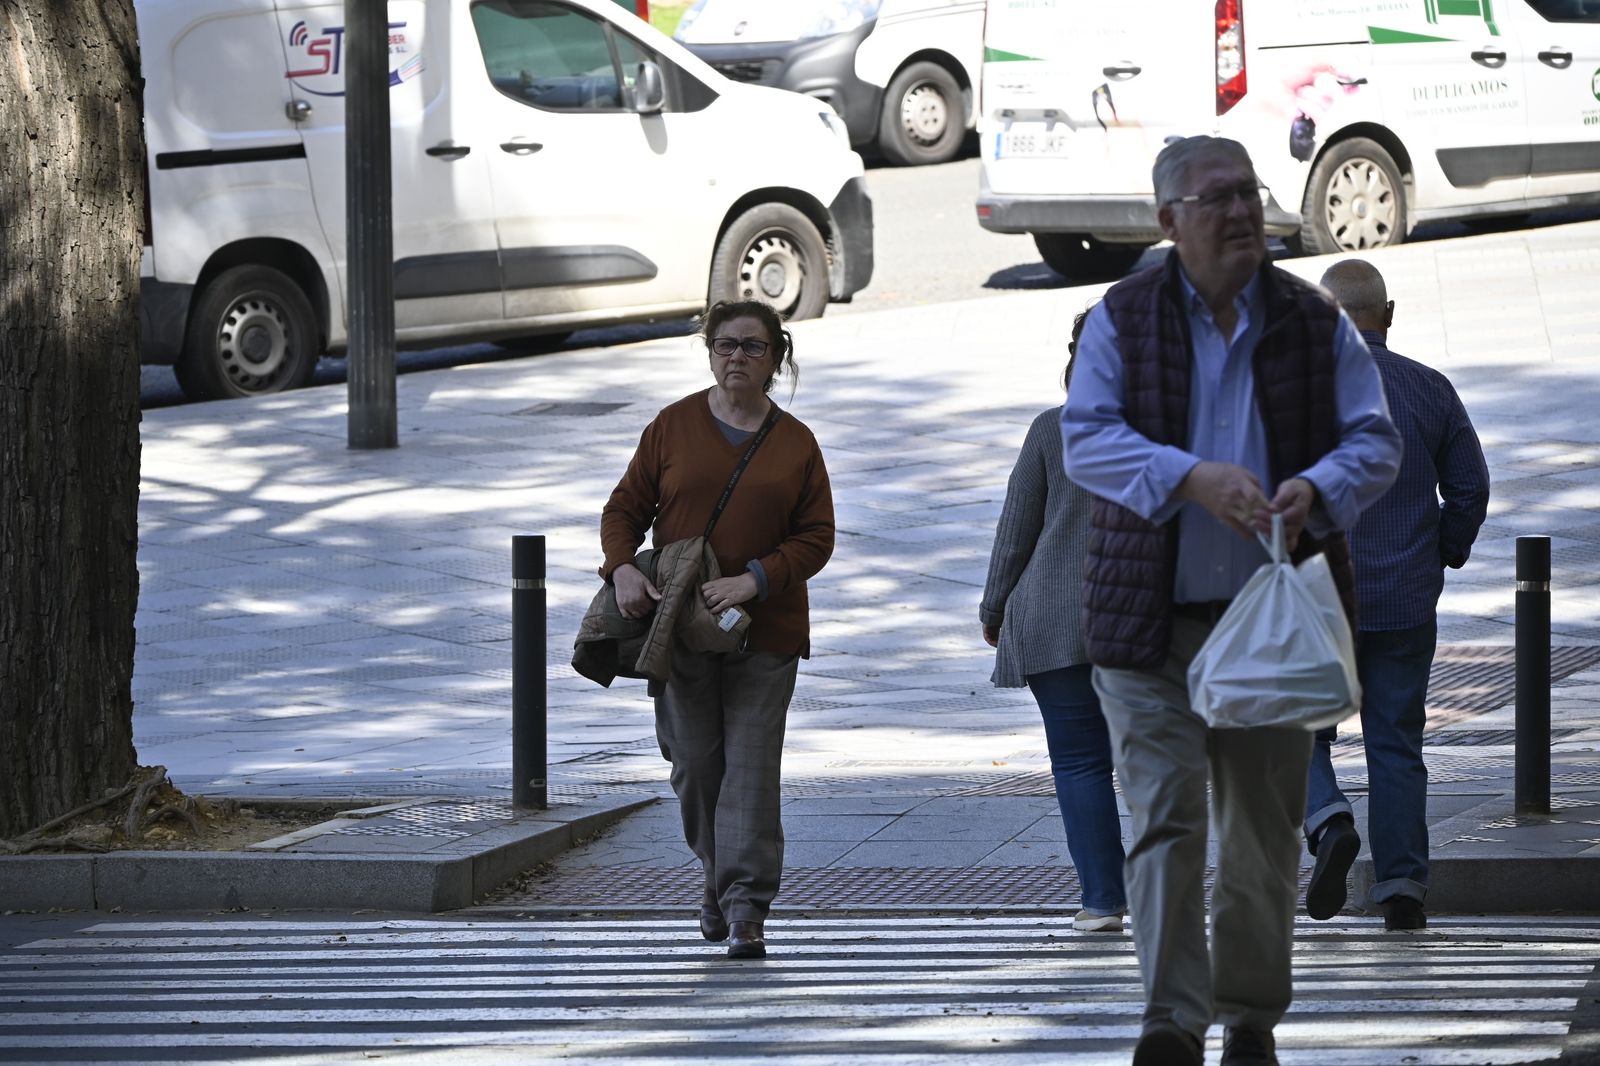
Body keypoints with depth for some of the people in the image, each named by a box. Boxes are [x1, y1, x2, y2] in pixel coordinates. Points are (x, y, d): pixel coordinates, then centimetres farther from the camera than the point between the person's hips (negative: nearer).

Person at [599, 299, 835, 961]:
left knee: (751, 767, -8)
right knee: (695, 763, 5)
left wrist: (753, 581, -15)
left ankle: (746, 907, -9)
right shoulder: (674, 427, 5)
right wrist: (622, 566, -14)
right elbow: (626, 507, 6)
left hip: (764, 632, -1)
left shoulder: (795, 444, 3)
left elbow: (816, 536, 1)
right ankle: (718, 875, 29)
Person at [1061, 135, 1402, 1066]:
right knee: (1165, 817, -11)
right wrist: (1191, 479, -26)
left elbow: (1376, 441, 2)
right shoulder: (1123, 320, 2)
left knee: (1265, 829, 7)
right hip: (1152, 614, -2)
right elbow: (1087, 437, -9)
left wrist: (1316, 490, -21)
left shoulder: (1317, 324, 6)